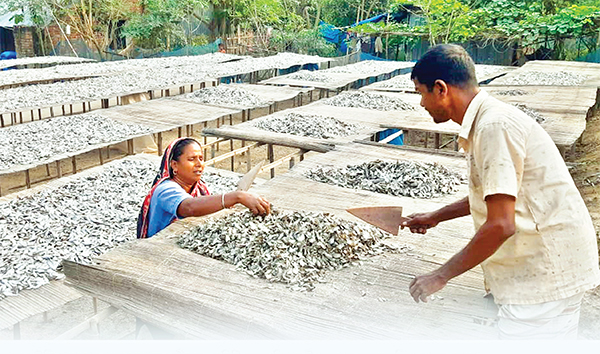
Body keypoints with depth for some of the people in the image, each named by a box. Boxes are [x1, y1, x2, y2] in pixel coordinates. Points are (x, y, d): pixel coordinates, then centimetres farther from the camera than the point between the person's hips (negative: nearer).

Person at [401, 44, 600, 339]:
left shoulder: (495, 126, -21)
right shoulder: (490, 119, 11)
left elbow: (501, 225, -26)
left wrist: (441, 276, -16)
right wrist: (435, 217, 29)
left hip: (545, 276, -10)